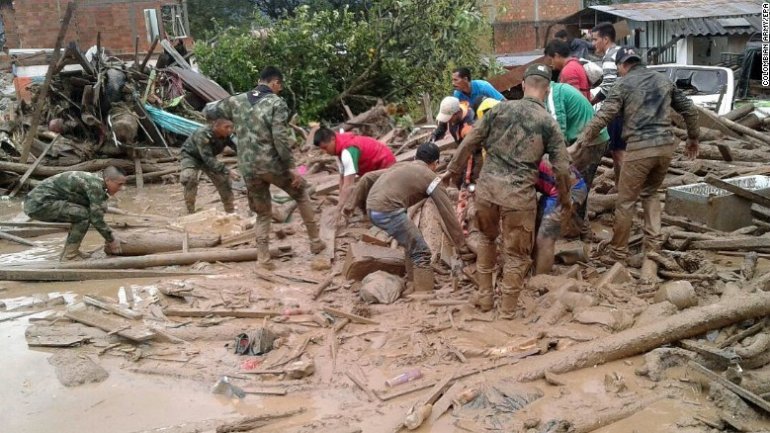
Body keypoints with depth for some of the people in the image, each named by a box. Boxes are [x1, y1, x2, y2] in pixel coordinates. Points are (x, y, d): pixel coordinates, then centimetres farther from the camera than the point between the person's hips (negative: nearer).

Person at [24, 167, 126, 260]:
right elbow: (97, 219, -18)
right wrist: (111, 240, -5)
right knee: (84, 214, -15)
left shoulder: (94, 181, 10)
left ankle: (68, 251, 15)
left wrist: (110, 236, 18)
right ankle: (69, 256, -7)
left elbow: (96, 215, 20)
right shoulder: (95, 185, -18)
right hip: (39, 203, -10)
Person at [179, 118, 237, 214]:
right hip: (191, 156, -5)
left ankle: (230, 212, 16)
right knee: (189, 179, -28)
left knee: (223, 180, 0)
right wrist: (226, 170, -54)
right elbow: (208, 159, -45)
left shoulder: (227, 135, -24)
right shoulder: (202, 135, -39)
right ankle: (190, 212, -17)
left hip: (208, 157, 5)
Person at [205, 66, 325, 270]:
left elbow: (209, 111, 21)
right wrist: (291, 166, -12)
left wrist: (219, 104, 42)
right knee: (301, 194, 21)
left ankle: (263, 259, 13)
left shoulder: (236, 101, 9)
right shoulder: (277, 103, -6)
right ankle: (315, 241, 24)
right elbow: (280, 138, -16)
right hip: (272, 165, -4)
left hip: (249, 169, 4)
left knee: (262, 214, 18)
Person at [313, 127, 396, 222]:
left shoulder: (348, 150, -33)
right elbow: (343, 178, -1)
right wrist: (341, 205, -7)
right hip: (373, 170, 10)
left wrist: (339, 210, -38)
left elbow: (348, 185, -37)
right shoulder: (341, 148, -1)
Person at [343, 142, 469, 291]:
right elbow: (448, 213, 5)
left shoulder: (401, 166, 26)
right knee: (421, 253, 0)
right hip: (389, 211, -8)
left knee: (412, 244, 25)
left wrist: (352, 203, 28)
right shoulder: (431, 178, 6)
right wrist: (461, 245, 9)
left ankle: (413, 281, 35)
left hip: (373, 209, 8)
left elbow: (367, 178, 24)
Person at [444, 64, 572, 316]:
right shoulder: (548, 122, -1)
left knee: (487, 239, 26)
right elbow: (561, 167, 0)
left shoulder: (500, 109, 5)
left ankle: (484, 297, 30)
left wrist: (453, 170, 20)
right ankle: (507, 310, 17)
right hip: (519, 194, -3)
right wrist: (565, 198, 16)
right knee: (517, 254, 12)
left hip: (486, 187, 3)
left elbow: (470, 142, 8)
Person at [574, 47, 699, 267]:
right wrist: (693, 138, 33)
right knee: (650, 193, 24)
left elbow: (602, 116, -10)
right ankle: (654, 244, 16)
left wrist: (580, 141, -10)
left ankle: (618, 253, 10)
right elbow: (689, 110, 21)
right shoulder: (664, 81, 18)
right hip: (666, 145, 6)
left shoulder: (624, 84, 2)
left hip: (640, 148, -6)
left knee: (626, 201, 4)